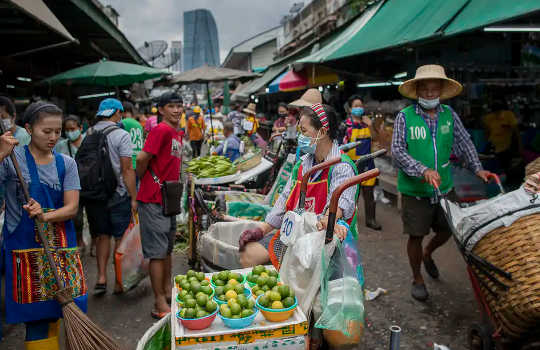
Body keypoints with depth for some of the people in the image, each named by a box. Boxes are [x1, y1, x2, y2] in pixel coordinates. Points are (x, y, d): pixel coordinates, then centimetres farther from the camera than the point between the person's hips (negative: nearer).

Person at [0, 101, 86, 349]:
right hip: (25, 247, -3)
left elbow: (71, 207, -2)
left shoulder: (66, 163, 5)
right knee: (38, 315, 1)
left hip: (62, 248, 3)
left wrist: (45, 216, -20)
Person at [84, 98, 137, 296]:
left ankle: (101, 278, 13)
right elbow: (127, 169, -14)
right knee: (121, 238, 6)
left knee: (102, 235, 17)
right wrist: (134, 198, -10)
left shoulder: (88, 134, 5)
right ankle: (119, 282, 13)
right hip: (118, 195, -5)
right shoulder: (121, 135, -11)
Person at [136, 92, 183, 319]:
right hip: (153, 200, -9)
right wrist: (145, 178, -3)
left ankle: (167, 292, 32)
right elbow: (142, 159, -19)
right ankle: (160, 305, 6)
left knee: (167, 249, 18)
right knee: (158, 252, -3)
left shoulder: (176, 134, 14)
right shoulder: (161, 130, -14)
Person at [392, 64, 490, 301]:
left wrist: (477, 168, 3)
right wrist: (423, 170, -26)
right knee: (416, 235, 4)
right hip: (415, 190, -4)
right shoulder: (405, 117, -11)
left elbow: (464, 142, 11)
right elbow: (397, 150, -16)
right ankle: (417, 279, 26)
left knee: (447, 230, 16)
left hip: (443, 187, 5)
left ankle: (427, 253, 49)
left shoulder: (449, 114, 2)